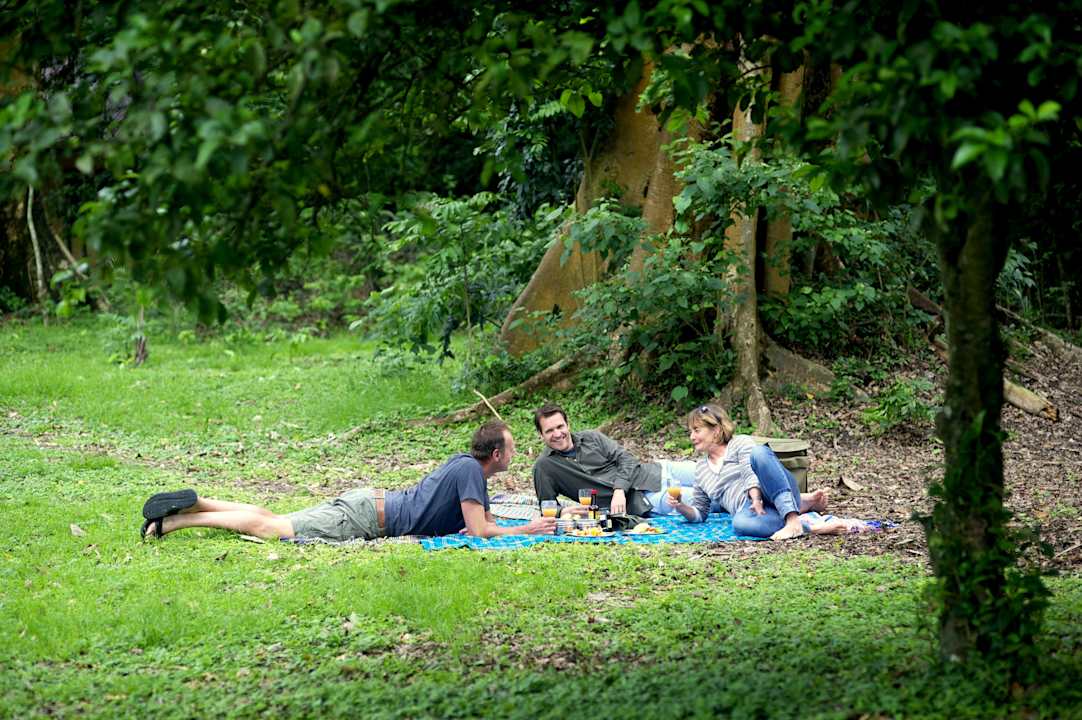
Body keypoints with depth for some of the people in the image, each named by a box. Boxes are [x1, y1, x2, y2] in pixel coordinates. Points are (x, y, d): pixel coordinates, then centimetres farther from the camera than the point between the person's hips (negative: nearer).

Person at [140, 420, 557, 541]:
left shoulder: (469, 465, 13)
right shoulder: (470, 470, -16)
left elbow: (486, 519, 26)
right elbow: (479, 531, -21)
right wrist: (527, 531, -11)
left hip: (372, 503, 8)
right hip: (364, 517, -8)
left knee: (273, 520, 11)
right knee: (271, 527, -9)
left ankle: (193, 504, 11)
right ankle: (175, 521, -8)